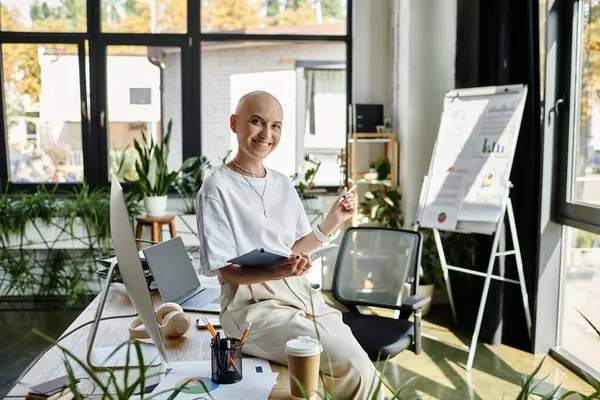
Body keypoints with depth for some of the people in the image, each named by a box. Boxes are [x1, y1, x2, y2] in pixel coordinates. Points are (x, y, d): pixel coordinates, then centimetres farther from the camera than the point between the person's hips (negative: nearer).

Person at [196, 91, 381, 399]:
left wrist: (333, 220, 1)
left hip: (300, 293, 6)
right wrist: (276, 272, -28)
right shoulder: (217, 188, -9)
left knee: (362, 368, -8)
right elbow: (226, 270, -11)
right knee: (353, 366, -20)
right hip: (252, 304, -6)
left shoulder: (283, 184, 11)